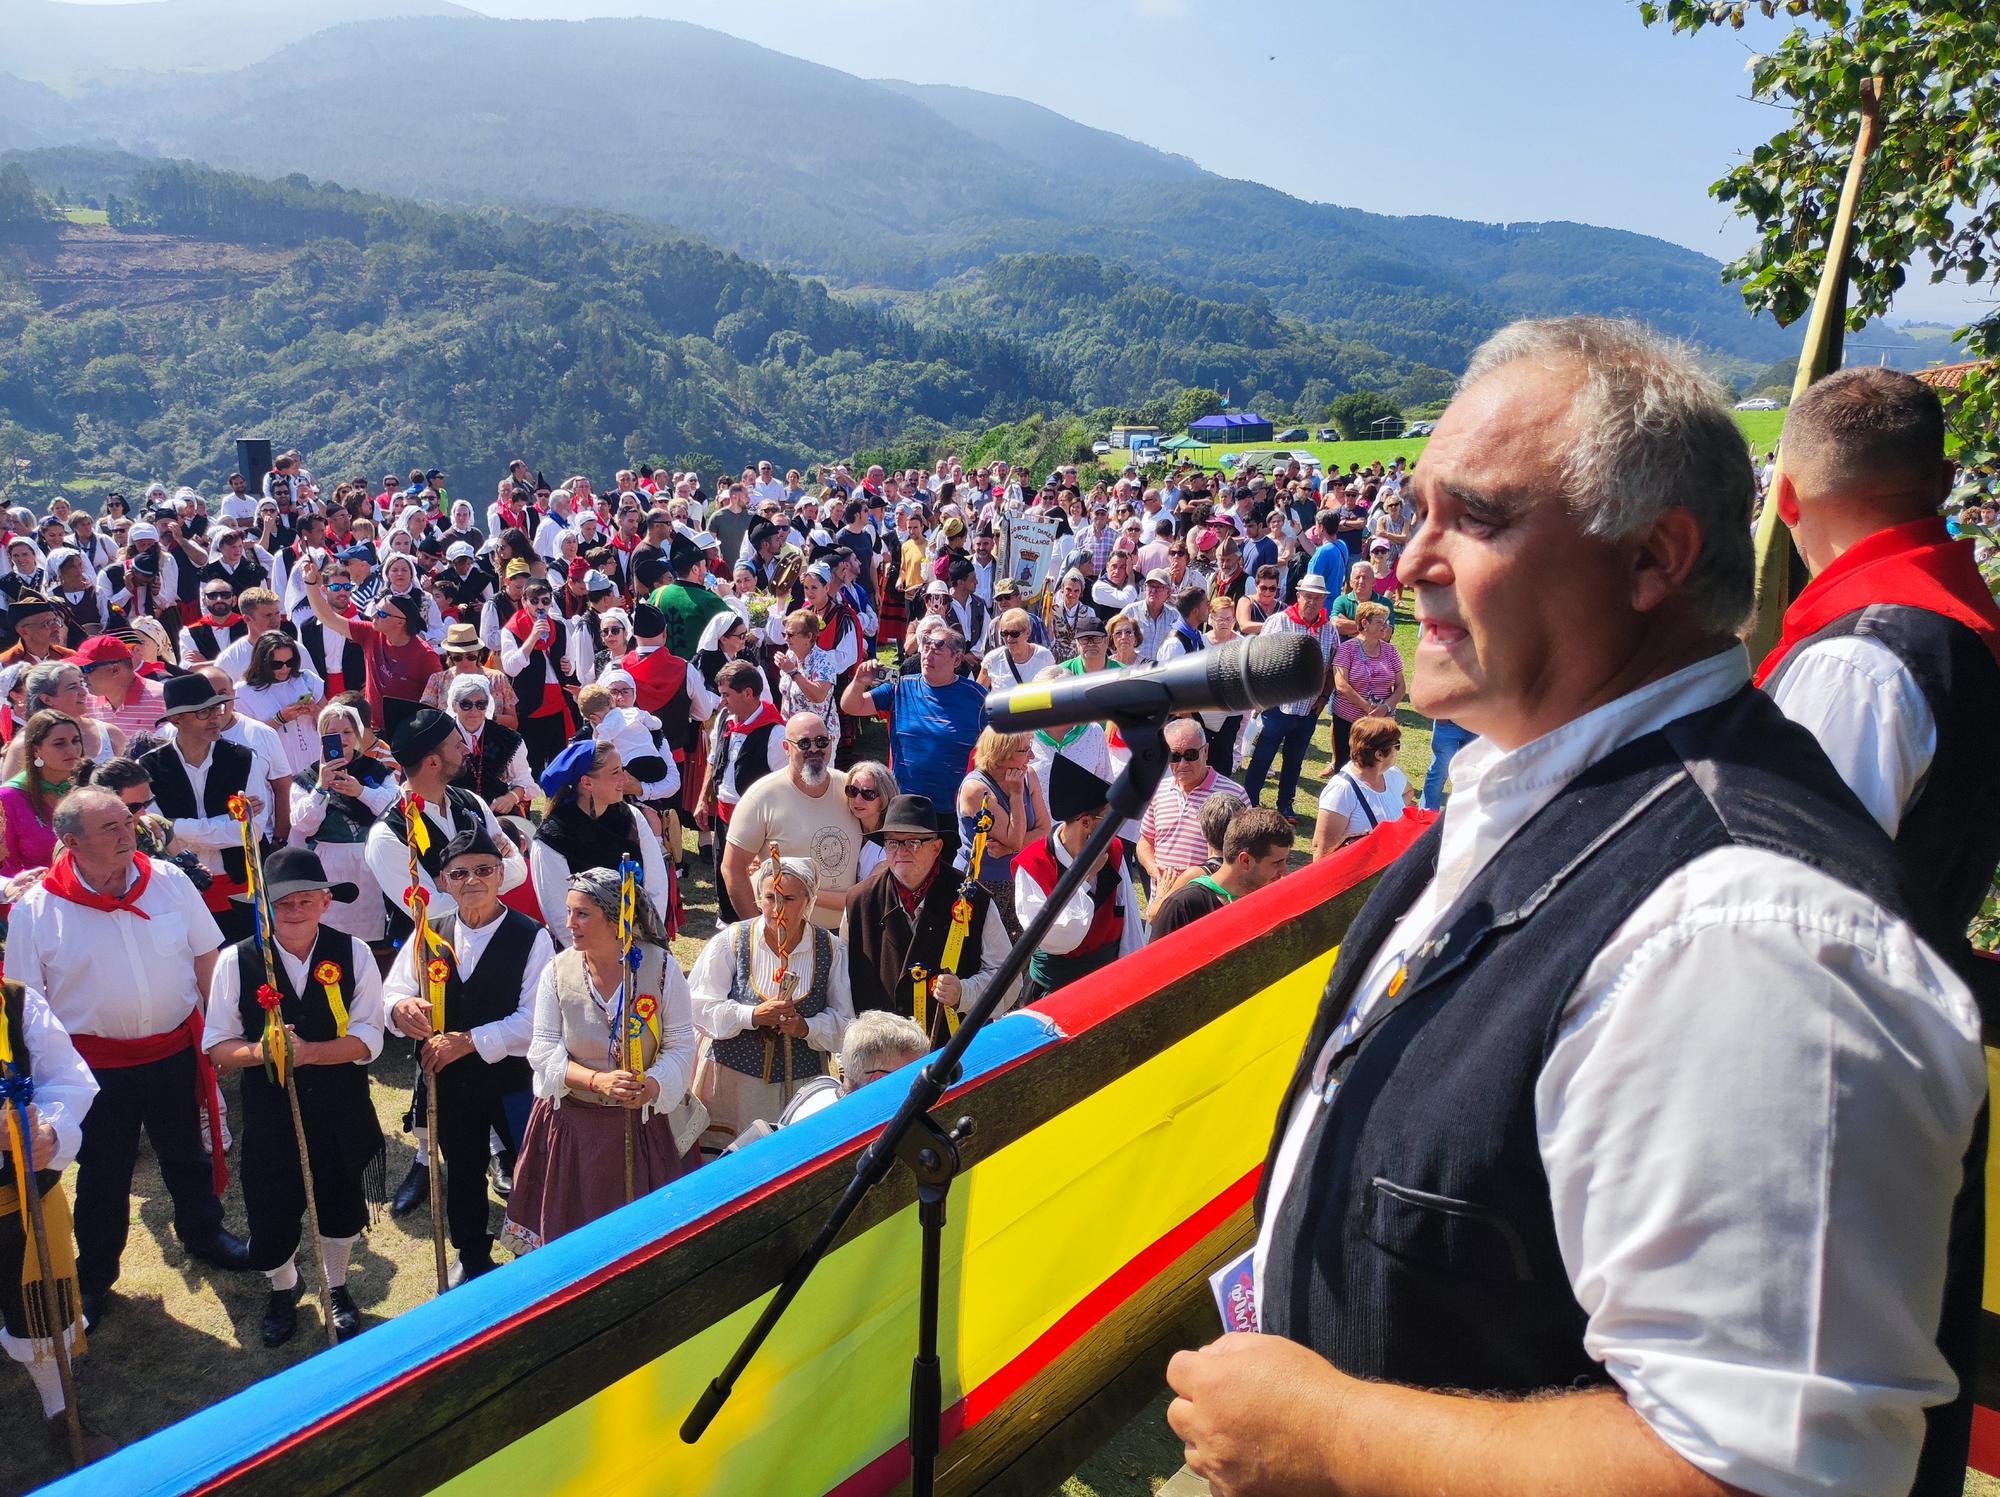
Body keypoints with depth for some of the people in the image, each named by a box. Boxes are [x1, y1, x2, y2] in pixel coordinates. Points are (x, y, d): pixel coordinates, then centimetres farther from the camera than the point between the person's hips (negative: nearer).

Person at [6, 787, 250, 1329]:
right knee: (103, 1178, 13)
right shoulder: (34, 910, -13)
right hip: (97, 1066, -2)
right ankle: (94, 1279, 35)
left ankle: (203, 1234, 46)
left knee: (189, 1156, 21)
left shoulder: (168, 881, -7)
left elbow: (207, 959, 3)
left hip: (176, 1052, 2)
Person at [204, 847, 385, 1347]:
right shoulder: (236, 961, -11)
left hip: (341, 1113, 1)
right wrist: (258, 1053, -27)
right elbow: (217, 1047, -6)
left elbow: (368, 1040, -13)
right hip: (269, 1115, 0)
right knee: (270, 1217, 11)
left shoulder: (353, 954, -10)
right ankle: (283, 1289, 46)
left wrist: (308, 1052, -28)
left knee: (342, 1211, 19)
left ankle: (336, 1288, 50)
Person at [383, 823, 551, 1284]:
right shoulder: (430, 935, -1)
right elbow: (392, 991, -1)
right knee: (461, 1172, 22)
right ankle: (472, 1256, 43)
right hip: (449, 1082, 4)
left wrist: (469, 1041, -26)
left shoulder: (532, 939, -15)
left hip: (512, 1079, -4)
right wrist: (400, 1008, -26)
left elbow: (535, 1020, -20)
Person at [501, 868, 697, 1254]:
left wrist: (651, 1086, -27)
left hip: (645, 1120, -1)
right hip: (572, 1124, 1)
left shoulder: (661, 966, -9)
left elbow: (681, 1046, -7)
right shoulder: (557, 971, -4)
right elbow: (543, 1050, -7)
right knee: (571, 1228, 9)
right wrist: (598, 1080, -23)